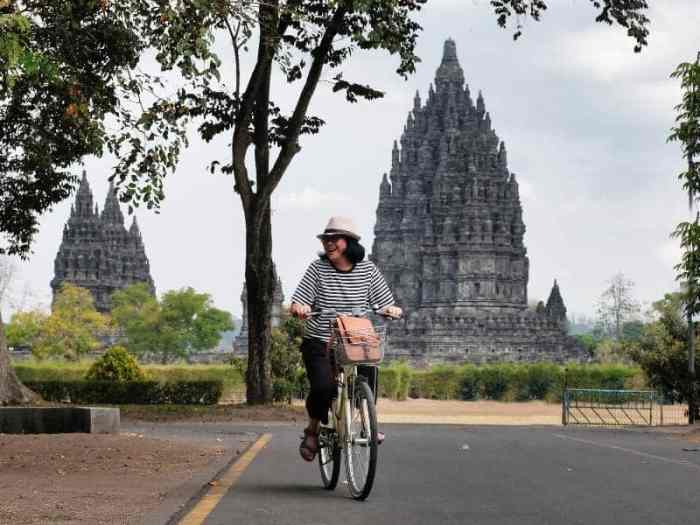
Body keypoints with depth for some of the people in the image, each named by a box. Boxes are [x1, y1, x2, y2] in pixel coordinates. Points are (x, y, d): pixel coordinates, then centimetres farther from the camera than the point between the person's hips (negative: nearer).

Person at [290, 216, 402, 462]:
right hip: (319, 344, -2)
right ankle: (313, 430, 5)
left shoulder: (367, 269, 1)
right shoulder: (317, 269, -3)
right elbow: (297, 304, -7)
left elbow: (385, 303, 1)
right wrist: (298, 308, -29)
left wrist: (392, 309, -22)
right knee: (323, 387, -23)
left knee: (368, 382, -19)